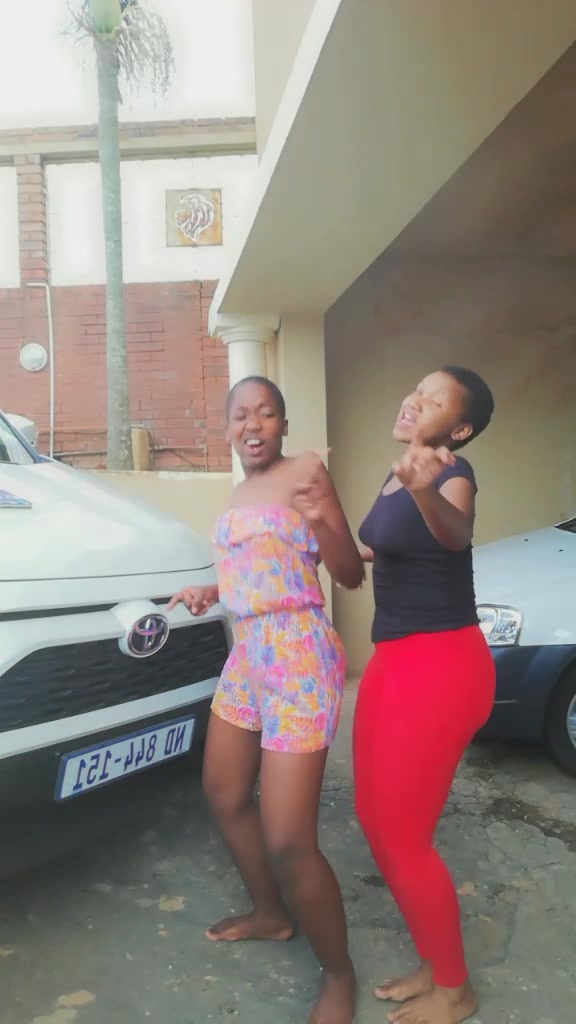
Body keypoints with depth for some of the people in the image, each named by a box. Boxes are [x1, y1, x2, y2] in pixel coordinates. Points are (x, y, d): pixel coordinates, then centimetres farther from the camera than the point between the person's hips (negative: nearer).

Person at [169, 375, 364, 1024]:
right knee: (224, 795, 22)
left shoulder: (305, 471, -9)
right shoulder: (241, 491, 15)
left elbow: (351, 576, -13)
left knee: (287, 841, -9)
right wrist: (212, 592, 13)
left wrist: (322, 519, -30)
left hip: (297, 658, -9)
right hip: (247, 653, 10)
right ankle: (270, 915, 44)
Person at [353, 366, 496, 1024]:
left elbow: (454, 533, -40)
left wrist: (426, 493, -59)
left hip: (440, 665, -9)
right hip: (394, 659, 9)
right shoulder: (395, 473, 10)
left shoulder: (453, 471, -15)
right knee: (375, 818, 16)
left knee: (403, 835, 1)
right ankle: (431, 966, 35)